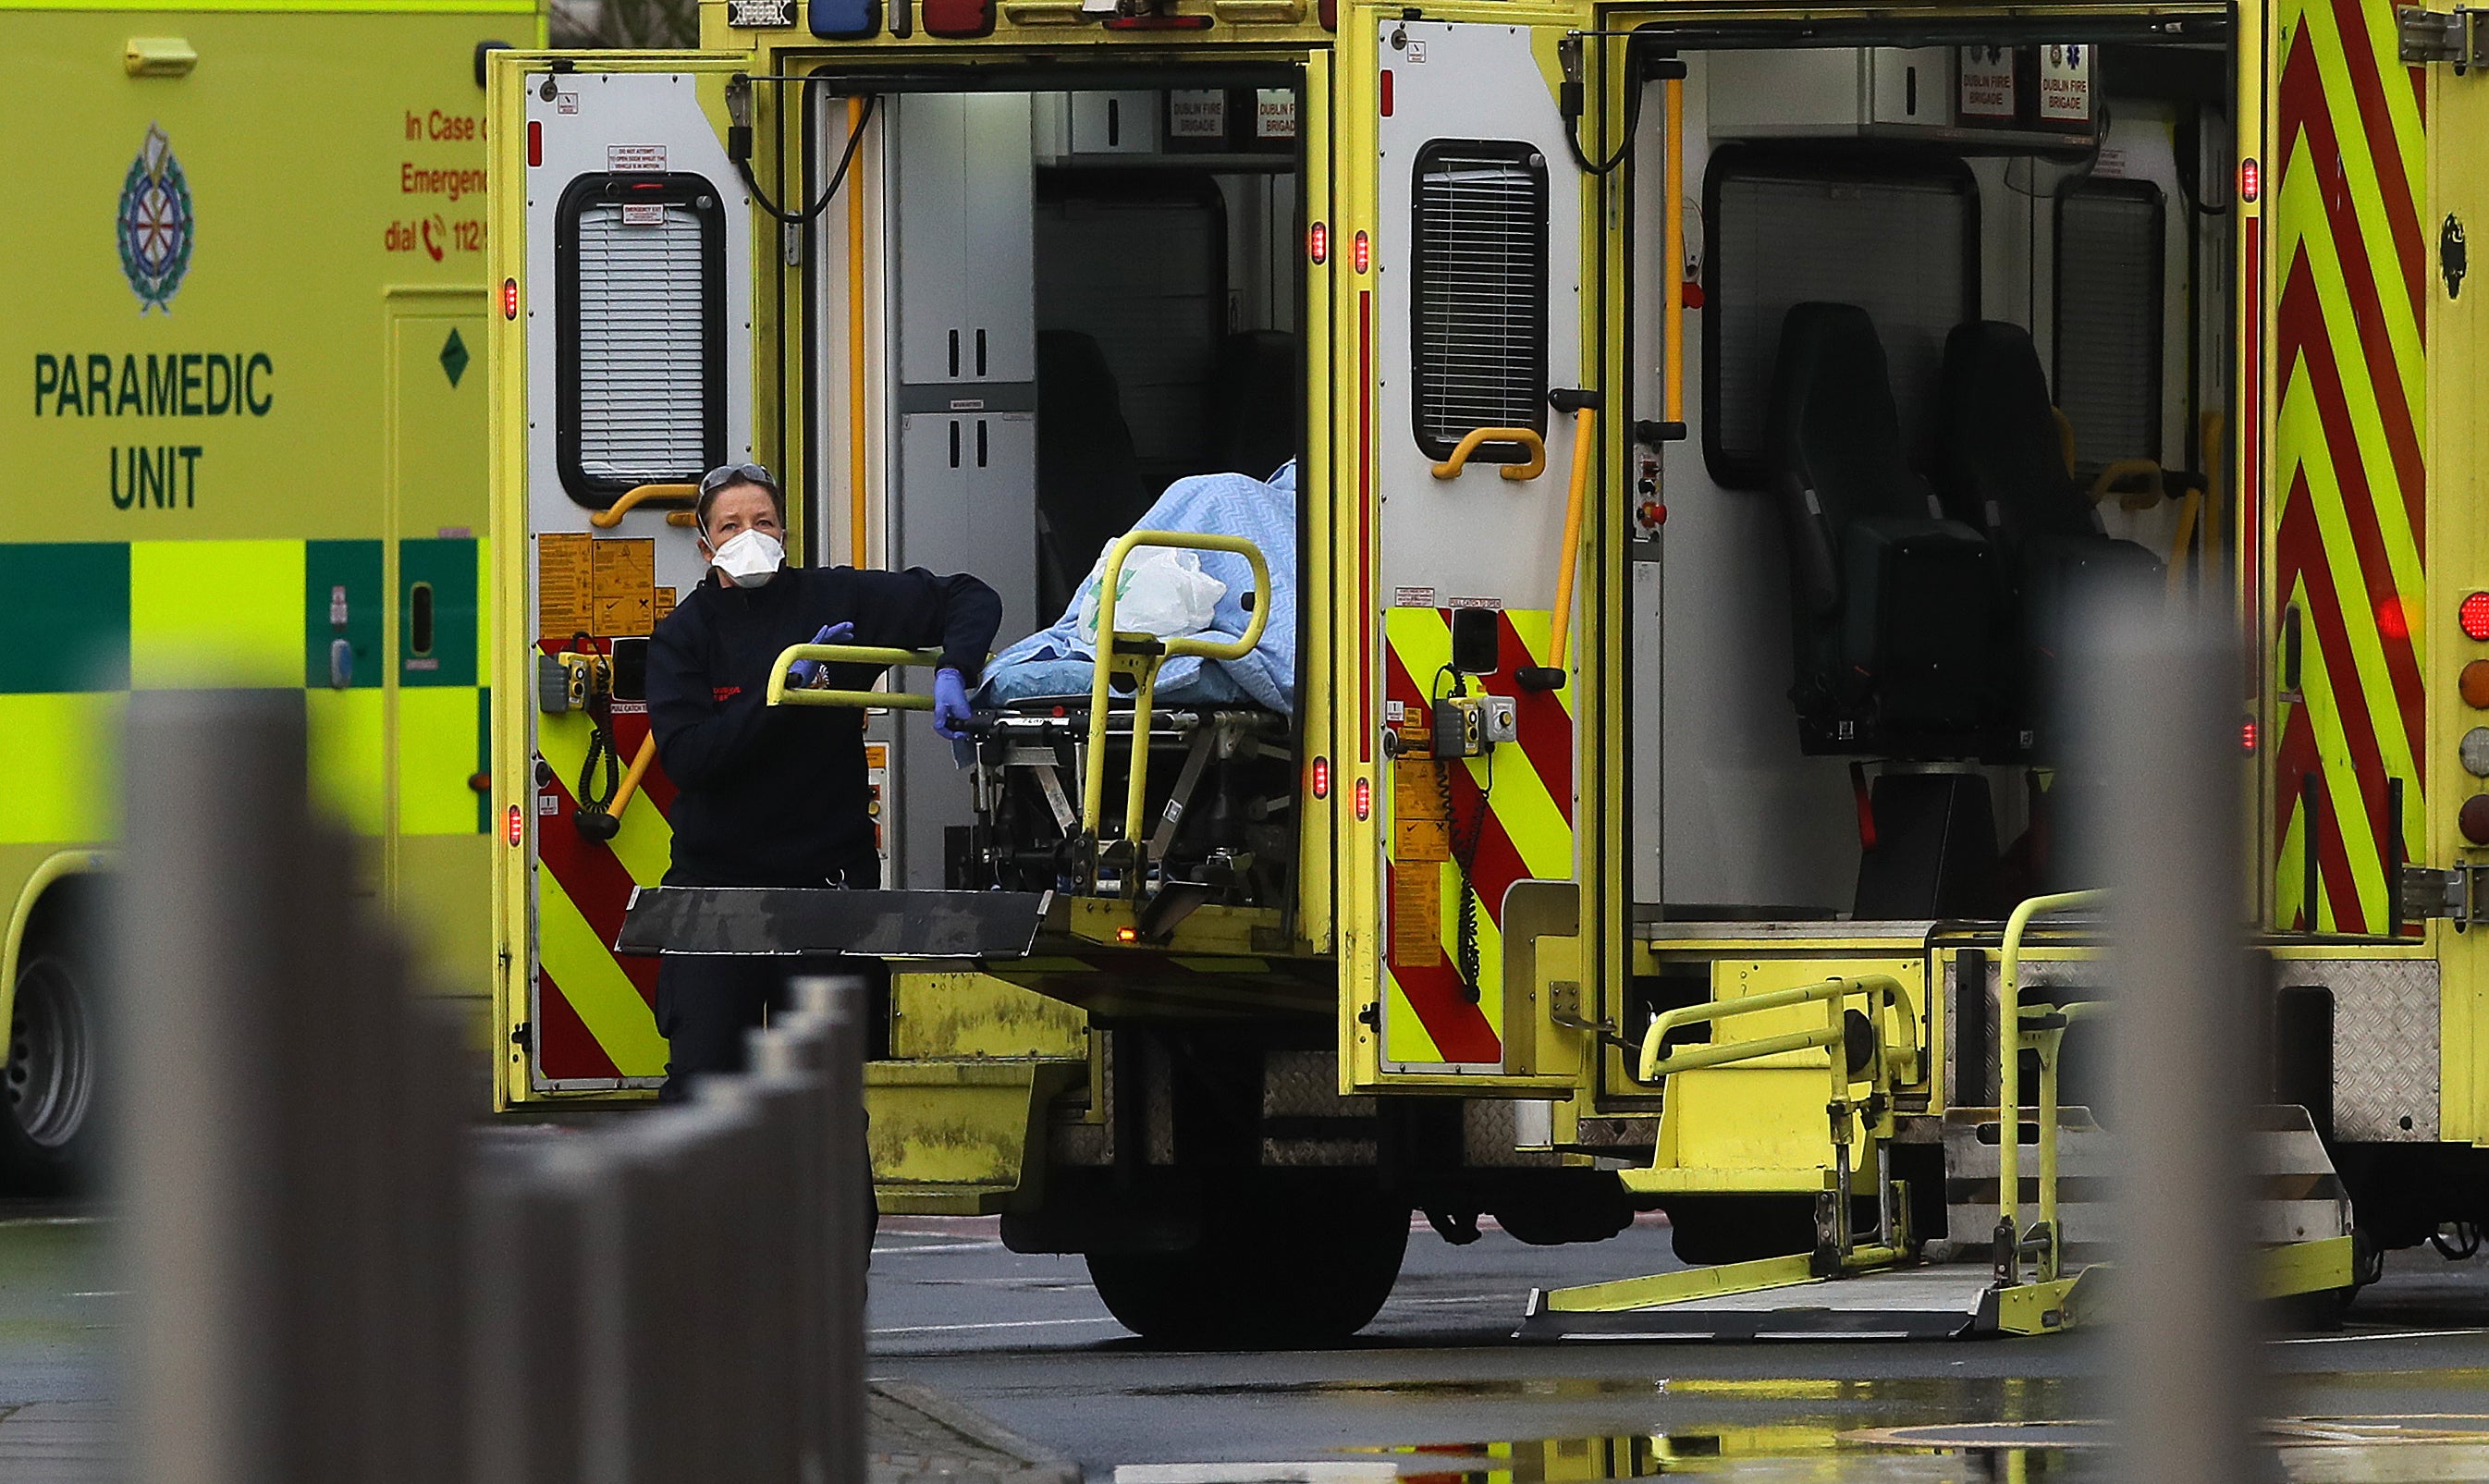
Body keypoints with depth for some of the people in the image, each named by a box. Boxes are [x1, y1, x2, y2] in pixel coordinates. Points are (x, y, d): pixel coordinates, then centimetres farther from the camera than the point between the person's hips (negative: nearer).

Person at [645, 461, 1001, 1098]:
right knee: (701, 1075, -9)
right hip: (718, 873, -1)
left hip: (828, 874, 1)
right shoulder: (684, 636, 1)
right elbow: (685, 757, -14)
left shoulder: (835, 599, 2)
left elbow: (969, 600, 4)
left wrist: (953, 673, -15)